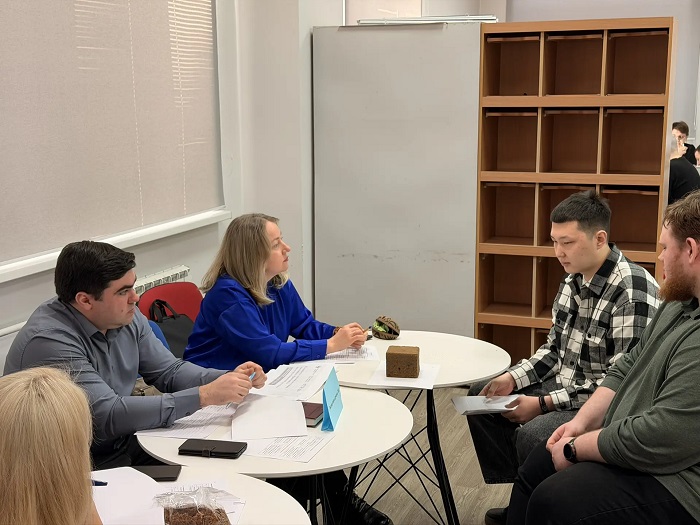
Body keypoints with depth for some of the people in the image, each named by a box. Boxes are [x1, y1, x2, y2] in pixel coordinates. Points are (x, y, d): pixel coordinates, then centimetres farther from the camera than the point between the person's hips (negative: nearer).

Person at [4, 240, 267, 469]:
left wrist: (230, 378, -11)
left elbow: (169, 371, 8)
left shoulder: (126, 316, 0)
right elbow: (108, 416, -30)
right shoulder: (49, 340, -25)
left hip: (124, 443, 7)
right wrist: (204, 396, -29)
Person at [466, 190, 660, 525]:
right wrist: (513, 378, -3)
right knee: (481, 397, 9)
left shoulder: (634, 294, -24)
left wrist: (544, 404, -23)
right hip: (563, 386, 10)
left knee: (532, 436, -32)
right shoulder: (573, 280, 4)